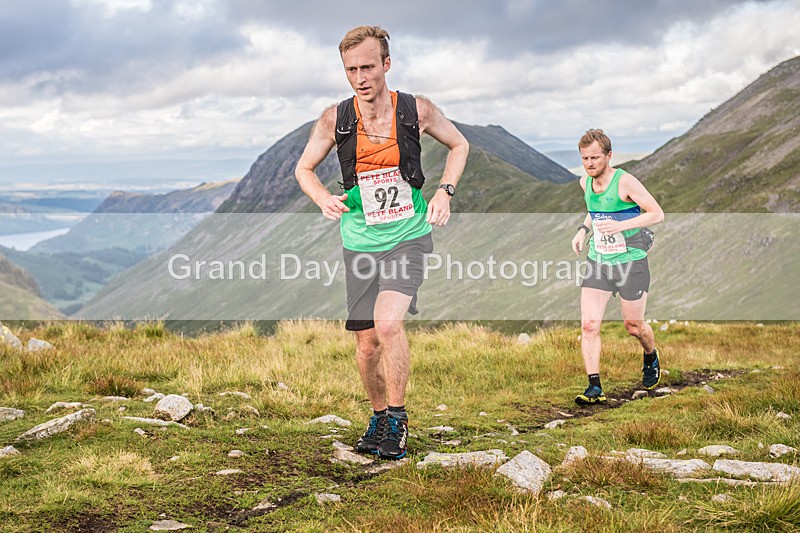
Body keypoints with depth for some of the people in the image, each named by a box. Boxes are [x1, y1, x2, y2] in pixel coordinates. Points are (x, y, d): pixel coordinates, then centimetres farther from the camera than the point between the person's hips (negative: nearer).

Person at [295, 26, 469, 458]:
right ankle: (378, 417, 30)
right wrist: (323, 199, -12)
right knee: (367, 342, 7)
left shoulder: (416, 110, -7)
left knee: (388, 323, -23)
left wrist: (445, 191, -3)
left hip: (408, 235, -2)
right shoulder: (334, 119, -5)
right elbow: (303, 168, 8)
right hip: (360, 240, 2)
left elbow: (459, 145, 11)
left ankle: (398, 418, -5)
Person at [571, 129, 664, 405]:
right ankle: (595, 387, -3)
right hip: (597, 261, 5)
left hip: (630, 261, -5)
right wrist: (583, 229, 8)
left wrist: (620, 226, -26)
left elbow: (657, 214, -15)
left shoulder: (624, 181, -14)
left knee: (634, 325, 8)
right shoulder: (585, 183, 5)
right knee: (588, 324, -9)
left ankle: (651, 358, 41)